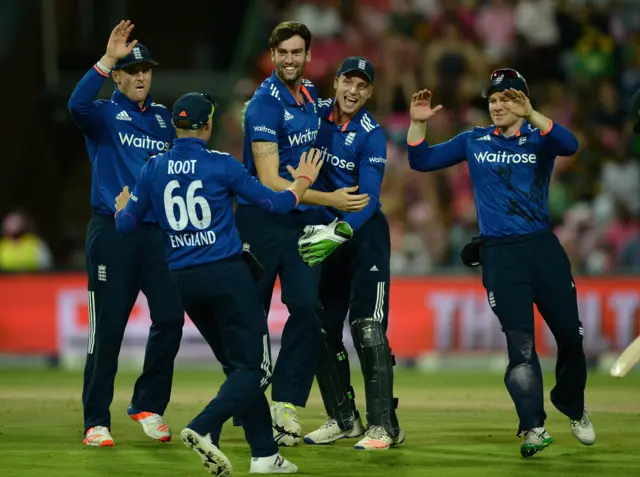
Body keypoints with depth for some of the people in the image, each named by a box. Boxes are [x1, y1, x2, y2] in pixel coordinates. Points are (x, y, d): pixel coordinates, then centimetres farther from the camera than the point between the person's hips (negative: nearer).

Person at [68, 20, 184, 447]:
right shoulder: (104, 114, 2)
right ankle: (96, 421, 3)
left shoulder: (164, 118, 17)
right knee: (108, 327, -4)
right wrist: (108, 59, -29)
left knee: (171, 318, -2)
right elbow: (77, 104, -22)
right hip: (113, 231, -4)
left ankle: (149, 407, 14)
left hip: (160, 232, 4)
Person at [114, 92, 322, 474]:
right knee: (255, 366, -3)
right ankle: (203, 428, -25)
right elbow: (277, 204, -3)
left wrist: (123, 205, 35)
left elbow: (126, 224, 12)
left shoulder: (153, 169, 4)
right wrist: (303, 181, 16)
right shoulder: (222, 165, -7)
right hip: (227, 275, -6)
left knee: (240, 366, 16)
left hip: (183, 281, 6)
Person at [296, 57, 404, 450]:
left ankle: (385, 425, -12)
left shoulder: (371, 135, -14)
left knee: (367, 327, -14)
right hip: (328, 232, 6)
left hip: (364, 231, -6)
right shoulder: (316, 113, -1)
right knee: (322, 328, 8)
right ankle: (344, 419, 19)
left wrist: (339, 234, -36)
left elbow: (368, 198, -22)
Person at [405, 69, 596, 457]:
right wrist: (418, 123, -8)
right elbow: (422, 161, 10)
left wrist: (530, 115, -35)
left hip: (543, 247, 0)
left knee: (571, 335, 5)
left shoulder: (538, 139, 2)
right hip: (500, 254, 0)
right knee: (520, 343, -5)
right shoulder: (473, 141, 10)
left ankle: (573, 407, 29)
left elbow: (570, 145, -21)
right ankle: (534, 428, -4)